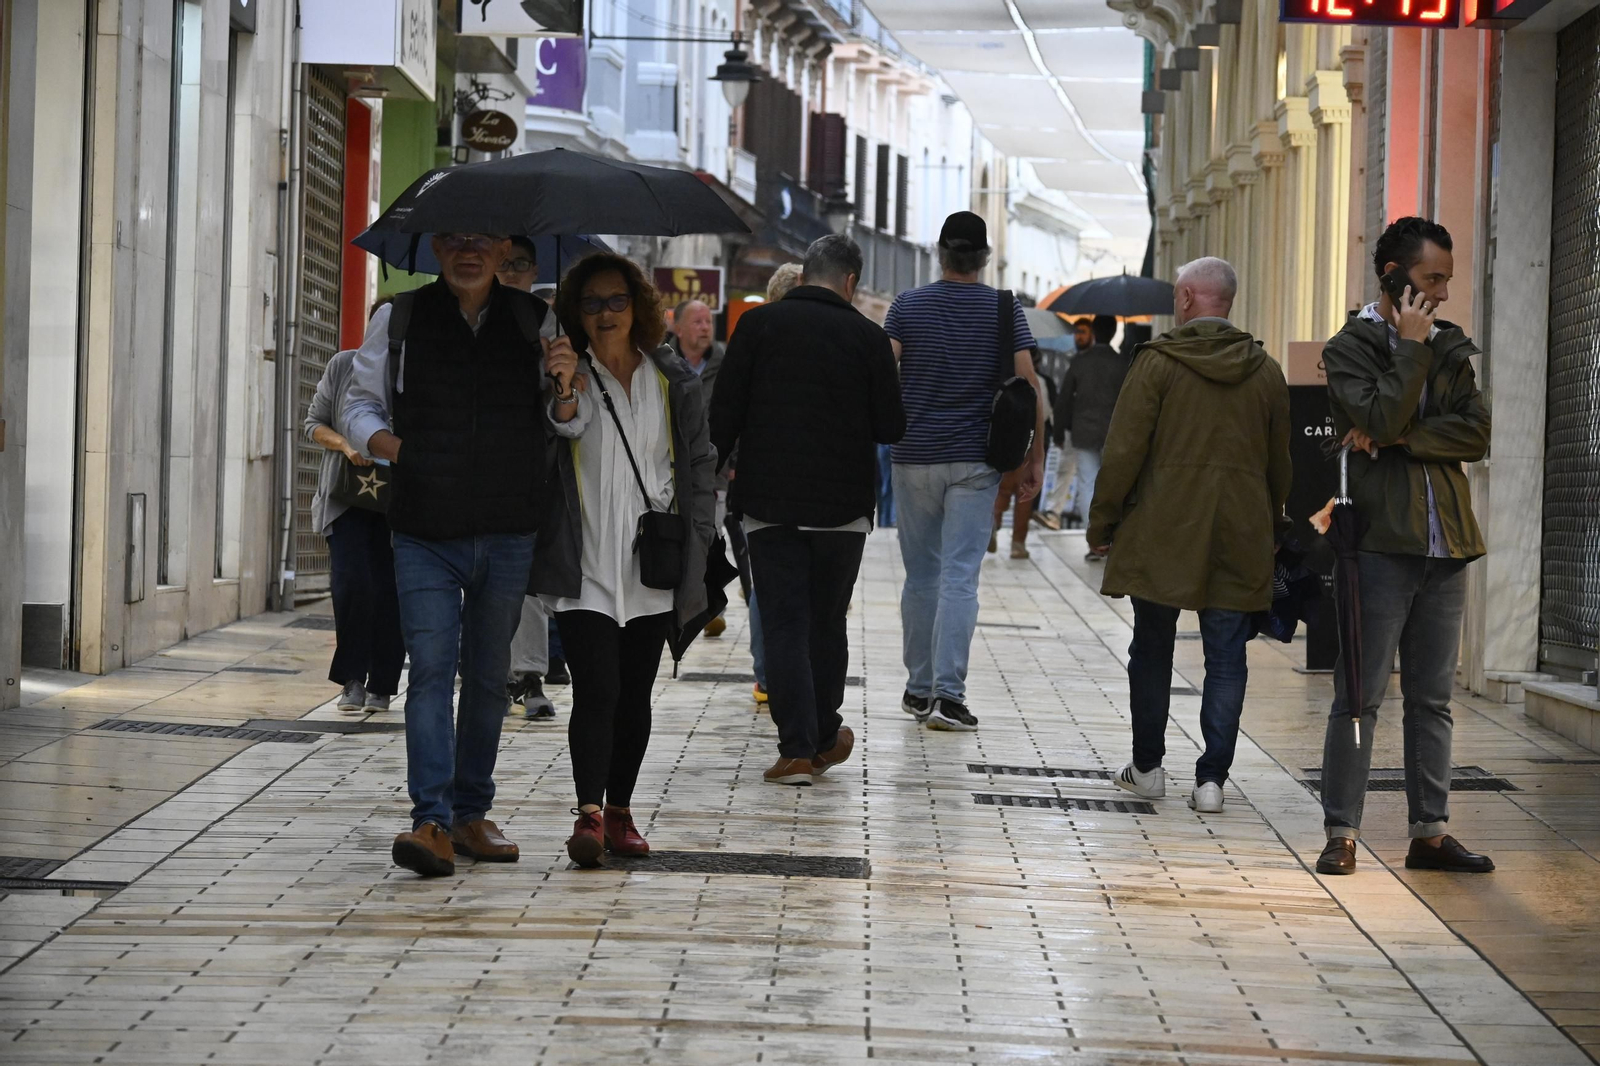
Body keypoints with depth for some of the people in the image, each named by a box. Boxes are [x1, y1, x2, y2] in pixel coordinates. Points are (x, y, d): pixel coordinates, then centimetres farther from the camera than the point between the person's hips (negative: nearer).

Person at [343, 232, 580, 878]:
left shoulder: (534, 323, 7)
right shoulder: (399, 321, 4)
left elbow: (573, 424, 13)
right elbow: (359, 406, 13)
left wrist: (564, 390, -10)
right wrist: (393, 446, -8)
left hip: (508, 536, 2)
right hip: (424, 534, -2)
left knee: (488, 675, 11)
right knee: (430, 668, -12)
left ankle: (472, 813, 23)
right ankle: (432, 823, -17)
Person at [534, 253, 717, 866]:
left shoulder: (675, 381, 8)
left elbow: (701, 464, 13)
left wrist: (696, 540, 6)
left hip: (653, 568, 3)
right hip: (584, 568, -3)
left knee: (635, 696, 9)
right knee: (595, 690, -14)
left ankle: (619, 810, 21)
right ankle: (589, 813, -16)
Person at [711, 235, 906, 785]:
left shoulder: (759, 324, -1)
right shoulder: (867, 336, -2)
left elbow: (725, 414, -4)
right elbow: (892, 427, 0)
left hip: (769, 502, 0)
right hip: (842, 505, 0)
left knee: (783, 623, 1)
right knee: (828, 621, 14)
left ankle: (797, 749, -6)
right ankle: (824, 737, 23)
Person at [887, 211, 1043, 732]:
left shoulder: (908, 305, 1)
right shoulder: (1005, 310, 1)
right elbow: (1028, 387, -3)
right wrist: (1035, 458, 3)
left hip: (915, 456, 1)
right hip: (976, 459, -1)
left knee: (921, 576, 12)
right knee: (960, 577, -4)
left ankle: (919, 689, 18)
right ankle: (948, 693, -13)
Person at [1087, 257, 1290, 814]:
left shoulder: (1157, 362, -7)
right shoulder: (1265, 372, 6)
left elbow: (1124, 450, -8)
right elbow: (1279, 461, 13)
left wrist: (1102, 519, 1)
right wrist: (1273, 527, 24)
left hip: (1161, 536, -2)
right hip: (1239, 539, 2)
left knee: (1152, 649, 11)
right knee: (1226, 658, 4)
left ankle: (1148, 765, 19)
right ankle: (1212, 777, 0)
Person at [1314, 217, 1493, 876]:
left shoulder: (1451, 349, 15)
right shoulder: (1351, 348, 0)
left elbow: (1476, 433, 1)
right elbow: (1380, 419, -16)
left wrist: (1400, 439, -11)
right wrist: (1412, 348, -11)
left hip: (1444, 547, 5)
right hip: (1381, 542, -5)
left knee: (1432, 699, 8)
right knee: (1361, 696, -4)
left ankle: (1430, 833, 13)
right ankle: (1342, 834, 1)